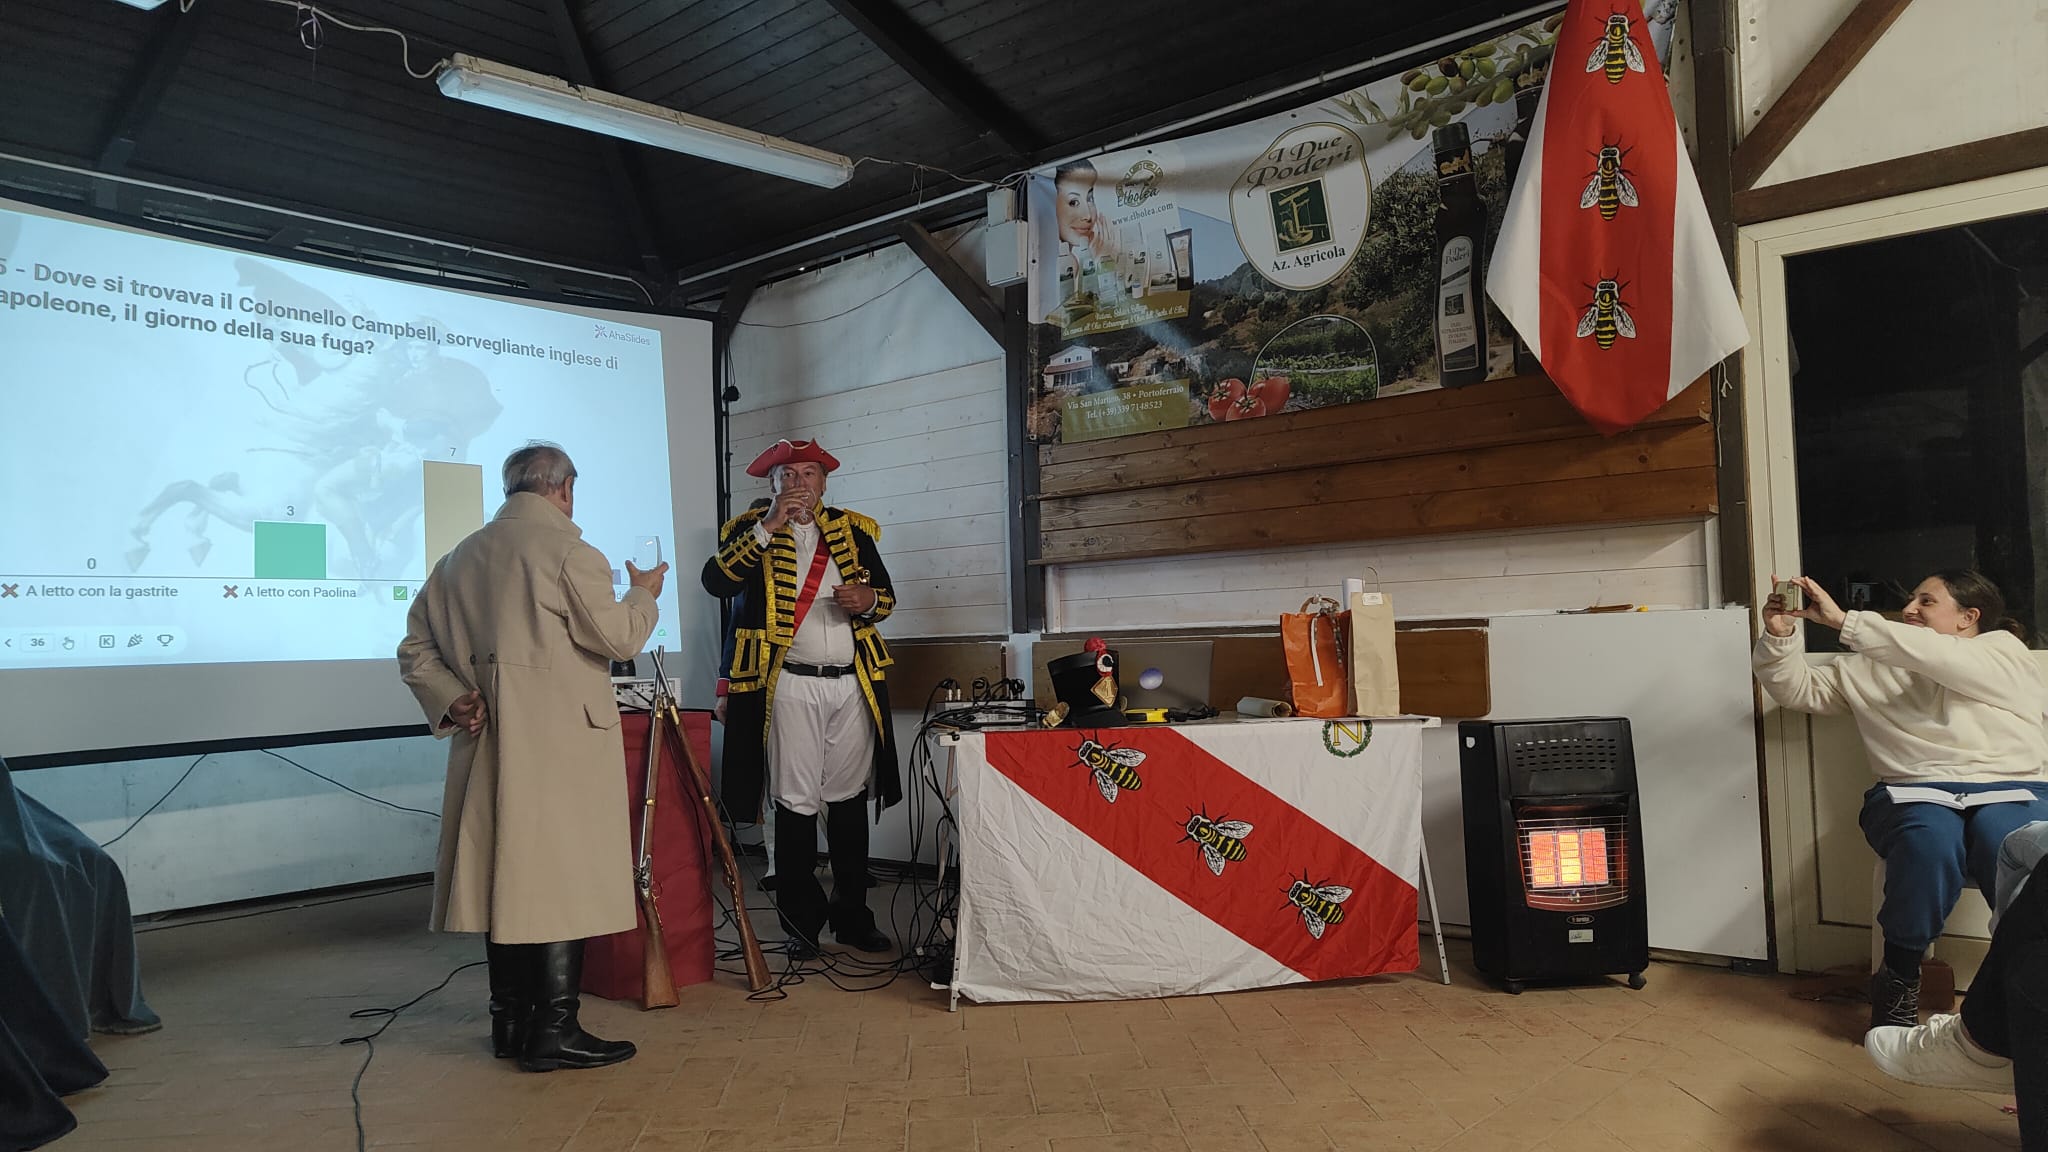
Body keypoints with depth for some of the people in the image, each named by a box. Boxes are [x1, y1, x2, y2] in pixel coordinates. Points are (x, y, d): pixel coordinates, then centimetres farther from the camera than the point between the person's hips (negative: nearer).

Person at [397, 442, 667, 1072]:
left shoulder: (458, 558, 13)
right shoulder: (570, 551, -9)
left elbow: (416, 648, 13)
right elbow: (619, 639, -8)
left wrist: (450, 700, 4)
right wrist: (643, 594, 9)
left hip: (487, 742, 7)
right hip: (560, 741, -7)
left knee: (505, 873, 12)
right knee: (561, 878, -2)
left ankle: (510, 1021, 21)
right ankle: (554, 1029, 0)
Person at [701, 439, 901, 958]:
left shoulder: (854, 530, 13)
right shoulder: (752, 530, 4)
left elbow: (887, 595, 15)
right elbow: (716, 581, -13)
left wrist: (869, 599, -9)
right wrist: (770, 525, -18)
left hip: (853, 683, 3)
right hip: (790, 686, -3)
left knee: (850, 799, 8)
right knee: (795, 803, 0)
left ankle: (853, 917, 19)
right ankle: (801, 922, 12)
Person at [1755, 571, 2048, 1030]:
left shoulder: (2002, 649, 11)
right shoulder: (1874, 668, 23)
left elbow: (1942, 659, -10)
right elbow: (1798, 689, 21)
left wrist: (1843, 621, -15)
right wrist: (1779, 636, 1)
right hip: (1915, 792, 1)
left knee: (2007, 840, -37)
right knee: (1929, 839, -35)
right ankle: (1899, 978, -18)